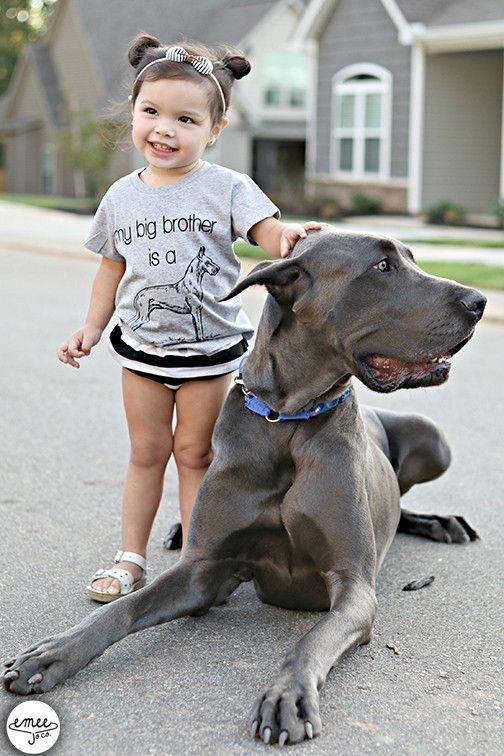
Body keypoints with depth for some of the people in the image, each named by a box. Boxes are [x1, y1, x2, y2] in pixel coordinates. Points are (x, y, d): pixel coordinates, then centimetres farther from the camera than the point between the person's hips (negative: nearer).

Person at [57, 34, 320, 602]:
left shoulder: (227, 188, -10)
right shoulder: (122, 196, 3)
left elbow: (266, 229, -22)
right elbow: (112, 267, 12)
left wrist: (288, 237, -45)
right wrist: (91, 327, 8)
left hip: (209, 349, -3)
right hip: (141, 347, 3)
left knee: (195, 454, 6)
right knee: (147, 452, 12)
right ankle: (131, 560, 21)